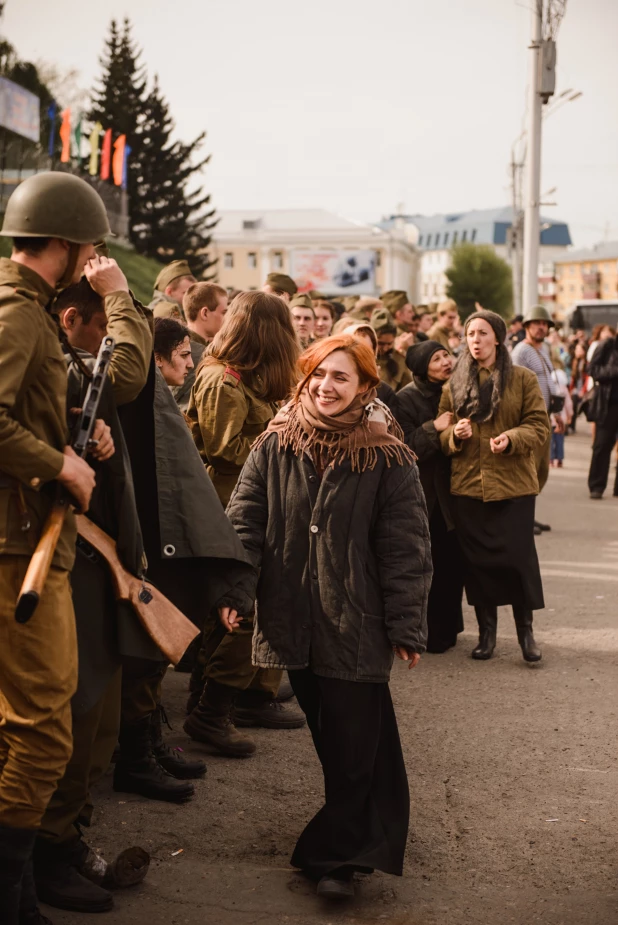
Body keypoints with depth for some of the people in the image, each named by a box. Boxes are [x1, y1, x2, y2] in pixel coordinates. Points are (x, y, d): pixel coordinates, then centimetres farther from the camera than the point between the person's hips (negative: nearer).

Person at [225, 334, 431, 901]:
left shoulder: (388, 458, -6)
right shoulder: (275, 446, 2)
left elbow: (405, 546, -6)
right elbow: (245, 519, 2)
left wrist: (407, 626, -9)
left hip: (356, 622, -3)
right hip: (293, 618, 4)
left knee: (352, 742, -2)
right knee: (328, 734, 15)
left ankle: (337, 853, 11)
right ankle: (367, 833, 33)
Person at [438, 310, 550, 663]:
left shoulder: (523, 378, 1)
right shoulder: (455, 383, 9)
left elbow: (540, 426, -3)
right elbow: (442, 432, 11)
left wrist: (511, 439, -21)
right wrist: (454, 433, -12)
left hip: (513, 484, -3)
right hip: (468, 485, 3)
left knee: (518, 556, -2)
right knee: (477, 558, 7)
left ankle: (526, 629, 14)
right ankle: (487, 629, 20)